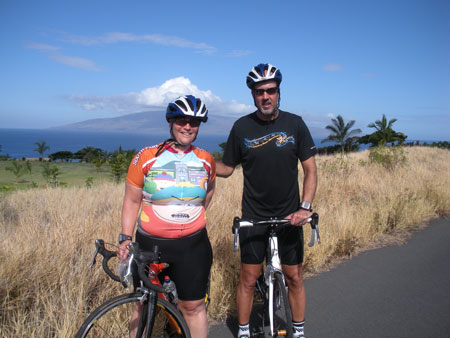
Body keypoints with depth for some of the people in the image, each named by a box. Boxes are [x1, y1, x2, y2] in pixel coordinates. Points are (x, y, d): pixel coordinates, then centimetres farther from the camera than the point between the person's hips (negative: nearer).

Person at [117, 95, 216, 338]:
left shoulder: (206, 160, 2)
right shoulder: (146, 157, -6)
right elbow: (132, 200, -2)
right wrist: (125, 238, -9)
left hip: (193, 246, 2)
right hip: (151, 244, -1)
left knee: (193, 307, 9)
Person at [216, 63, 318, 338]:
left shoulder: (295, 124, -4)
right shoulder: (242, 127, -4)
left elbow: (310, 169, -3)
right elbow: (227, 168, 4)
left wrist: (305, 207, -14)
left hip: (289, 217, 1)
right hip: (253, 218, 0)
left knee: (295, 277, 11)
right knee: (249, 279, 6)